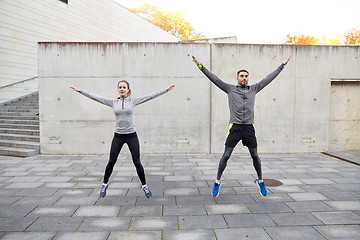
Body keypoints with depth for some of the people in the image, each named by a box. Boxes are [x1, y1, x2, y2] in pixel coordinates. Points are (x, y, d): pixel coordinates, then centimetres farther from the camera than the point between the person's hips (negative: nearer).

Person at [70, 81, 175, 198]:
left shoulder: (133, 101, 0)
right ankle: (105, 184, 29)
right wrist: (80, 91, 4)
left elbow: (150, 96, -3)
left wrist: (166, 90, -6)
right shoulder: (113, 102, 4)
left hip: (131, 135, -1)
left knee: (137, 162, 1)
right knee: (111, 162, 8)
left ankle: (144, 186, 17)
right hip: (118, 136, 2)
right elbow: (95, 97, 5)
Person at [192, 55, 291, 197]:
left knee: (255, 156, 10)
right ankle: (217, 182, 12)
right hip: (234, 127, -2)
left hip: (249, 128, 3)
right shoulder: (230, 89, 4)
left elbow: (268, 78, 17)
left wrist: (282, 65, 22)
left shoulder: (254, 89, 12)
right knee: (226, 155, 0)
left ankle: (260, 181, 27)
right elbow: (215, 79, 0)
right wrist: (200, 66, -5)